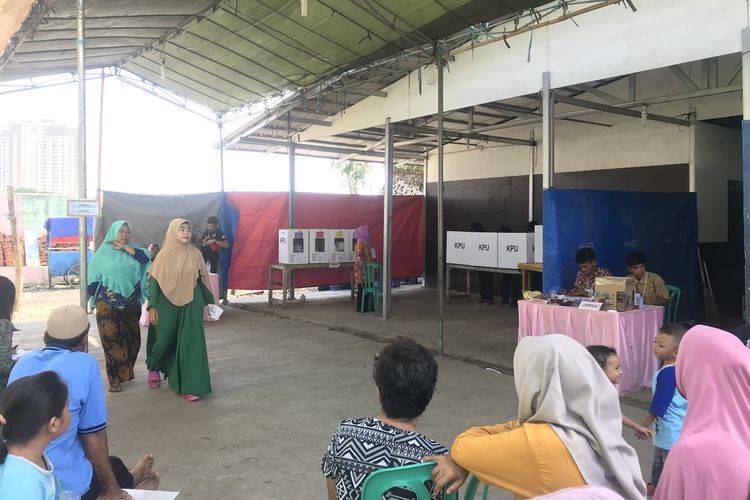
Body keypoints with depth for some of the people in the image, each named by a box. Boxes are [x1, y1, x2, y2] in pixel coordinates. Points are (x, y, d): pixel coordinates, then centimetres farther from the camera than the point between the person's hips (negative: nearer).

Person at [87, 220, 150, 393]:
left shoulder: (132, 250, 7)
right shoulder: (103, 253, 1)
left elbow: (145, 258, -14)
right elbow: (93, 277, 2)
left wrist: (124, 247, -14)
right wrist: (92, 300, -3)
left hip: (131, 303, 3)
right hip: (108, 303, -3)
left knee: (132, 339, 9)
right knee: (113, 340, -4)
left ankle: (126, 371, 27)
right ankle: (115, 379, 2)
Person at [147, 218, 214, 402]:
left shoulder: (195, 254, 1)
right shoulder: (164, 255, -5)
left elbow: (203, 279, 8)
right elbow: (154, 281, -5)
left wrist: (209, 302, 11)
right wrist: (152, 306, -10)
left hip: (191, 305, 1)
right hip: (167, 304, -1)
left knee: (190, 342, -3)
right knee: (164, 340, 11)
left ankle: (189, 386, 3)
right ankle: (154, 367, 43)